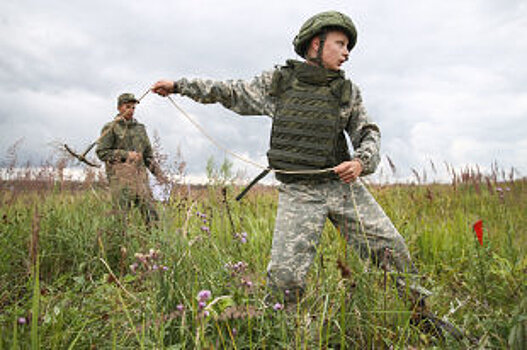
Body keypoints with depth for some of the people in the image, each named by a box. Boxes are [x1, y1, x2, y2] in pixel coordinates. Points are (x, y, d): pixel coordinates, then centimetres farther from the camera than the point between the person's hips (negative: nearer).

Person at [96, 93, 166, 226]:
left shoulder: (140, 128, 20)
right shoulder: (110, 128, 5)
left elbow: (148, 154, 23)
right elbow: (101, 152, -3)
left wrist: (158, 171, 12)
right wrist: (125, 155, -11)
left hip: (139, 174, 5)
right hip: (120, 176, -4)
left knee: (149, 209, -4)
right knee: (122, 211, -9)